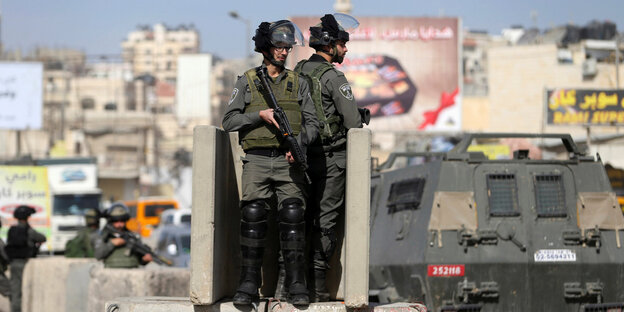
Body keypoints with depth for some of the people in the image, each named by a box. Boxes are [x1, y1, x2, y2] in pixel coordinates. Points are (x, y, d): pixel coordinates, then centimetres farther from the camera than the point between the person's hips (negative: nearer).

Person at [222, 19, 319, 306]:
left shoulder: (298, 83, 14)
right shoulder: (247, 82, 10)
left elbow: (312, 122, 9)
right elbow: (229, 121, 4)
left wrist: (299, 143, -10)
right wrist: (261, 114, -9)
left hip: (289, 161, 1)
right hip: (257, 160, -1)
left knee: (293, 215, -11)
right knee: (252, 215, -11)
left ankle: (296, 283, -7)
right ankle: (249, 282, -6)